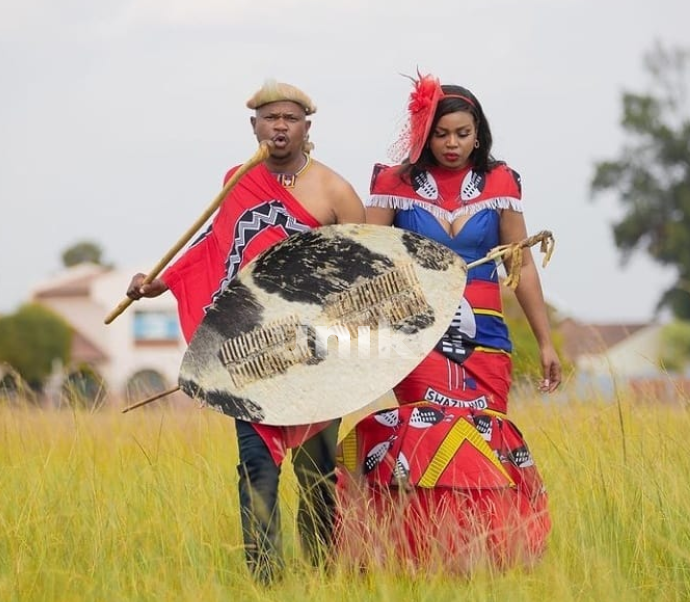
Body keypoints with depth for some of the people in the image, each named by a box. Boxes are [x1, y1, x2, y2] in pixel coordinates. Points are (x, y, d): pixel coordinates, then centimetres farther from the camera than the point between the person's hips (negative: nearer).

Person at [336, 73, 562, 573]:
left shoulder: (500, 184, 7)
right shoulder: (395, 184, 3)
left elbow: (523, 266, 10)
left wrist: (546, 342, 7)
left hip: (484, 339, 2)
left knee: (484, 443, -4)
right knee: (427, 442, -13)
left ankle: (487, 559, 3)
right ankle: (426, 557, -10)